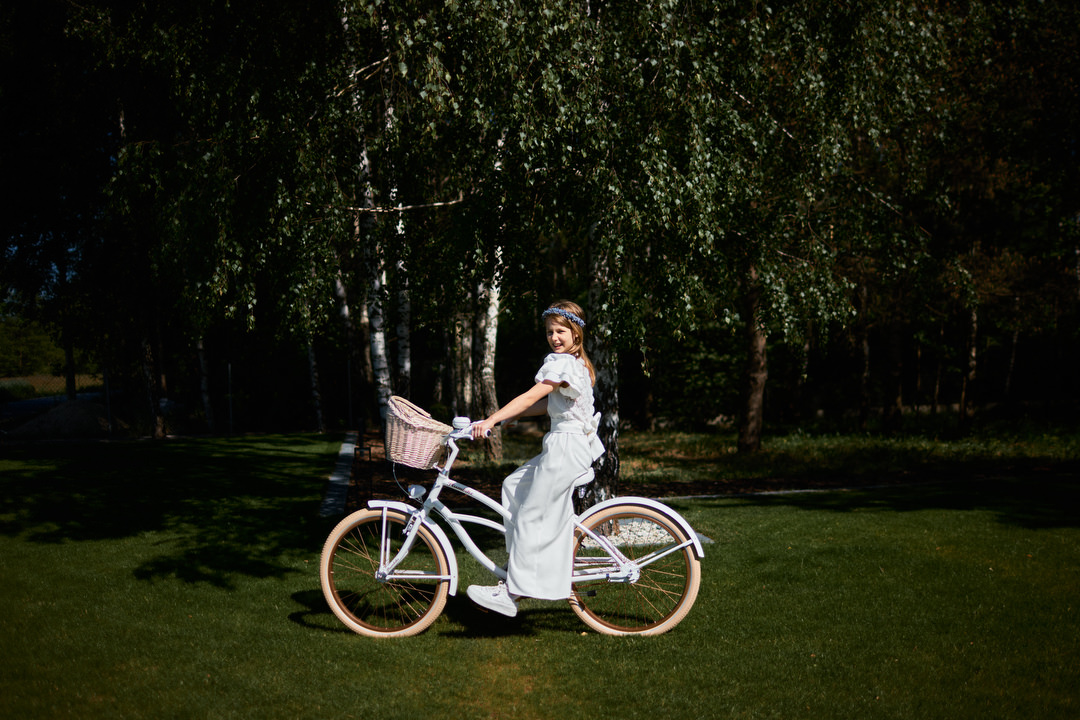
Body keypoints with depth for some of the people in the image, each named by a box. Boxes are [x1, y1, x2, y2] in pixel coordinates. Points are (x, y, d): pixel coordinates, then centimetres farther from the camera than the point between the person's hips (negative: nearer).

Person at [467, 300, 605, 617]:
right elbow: (547, 404, 17)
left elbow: (531, 397, -25)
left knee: (530, 516, -6)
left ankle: (512, 592, -3)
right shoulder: (577, 364, 15)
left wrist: (490, 421, -28)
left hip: (565, 448, -10)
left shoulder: (562, 364, -16)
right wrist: (508, 416, 9)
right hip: (572, 445, 10)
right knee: (514, 484, 18)